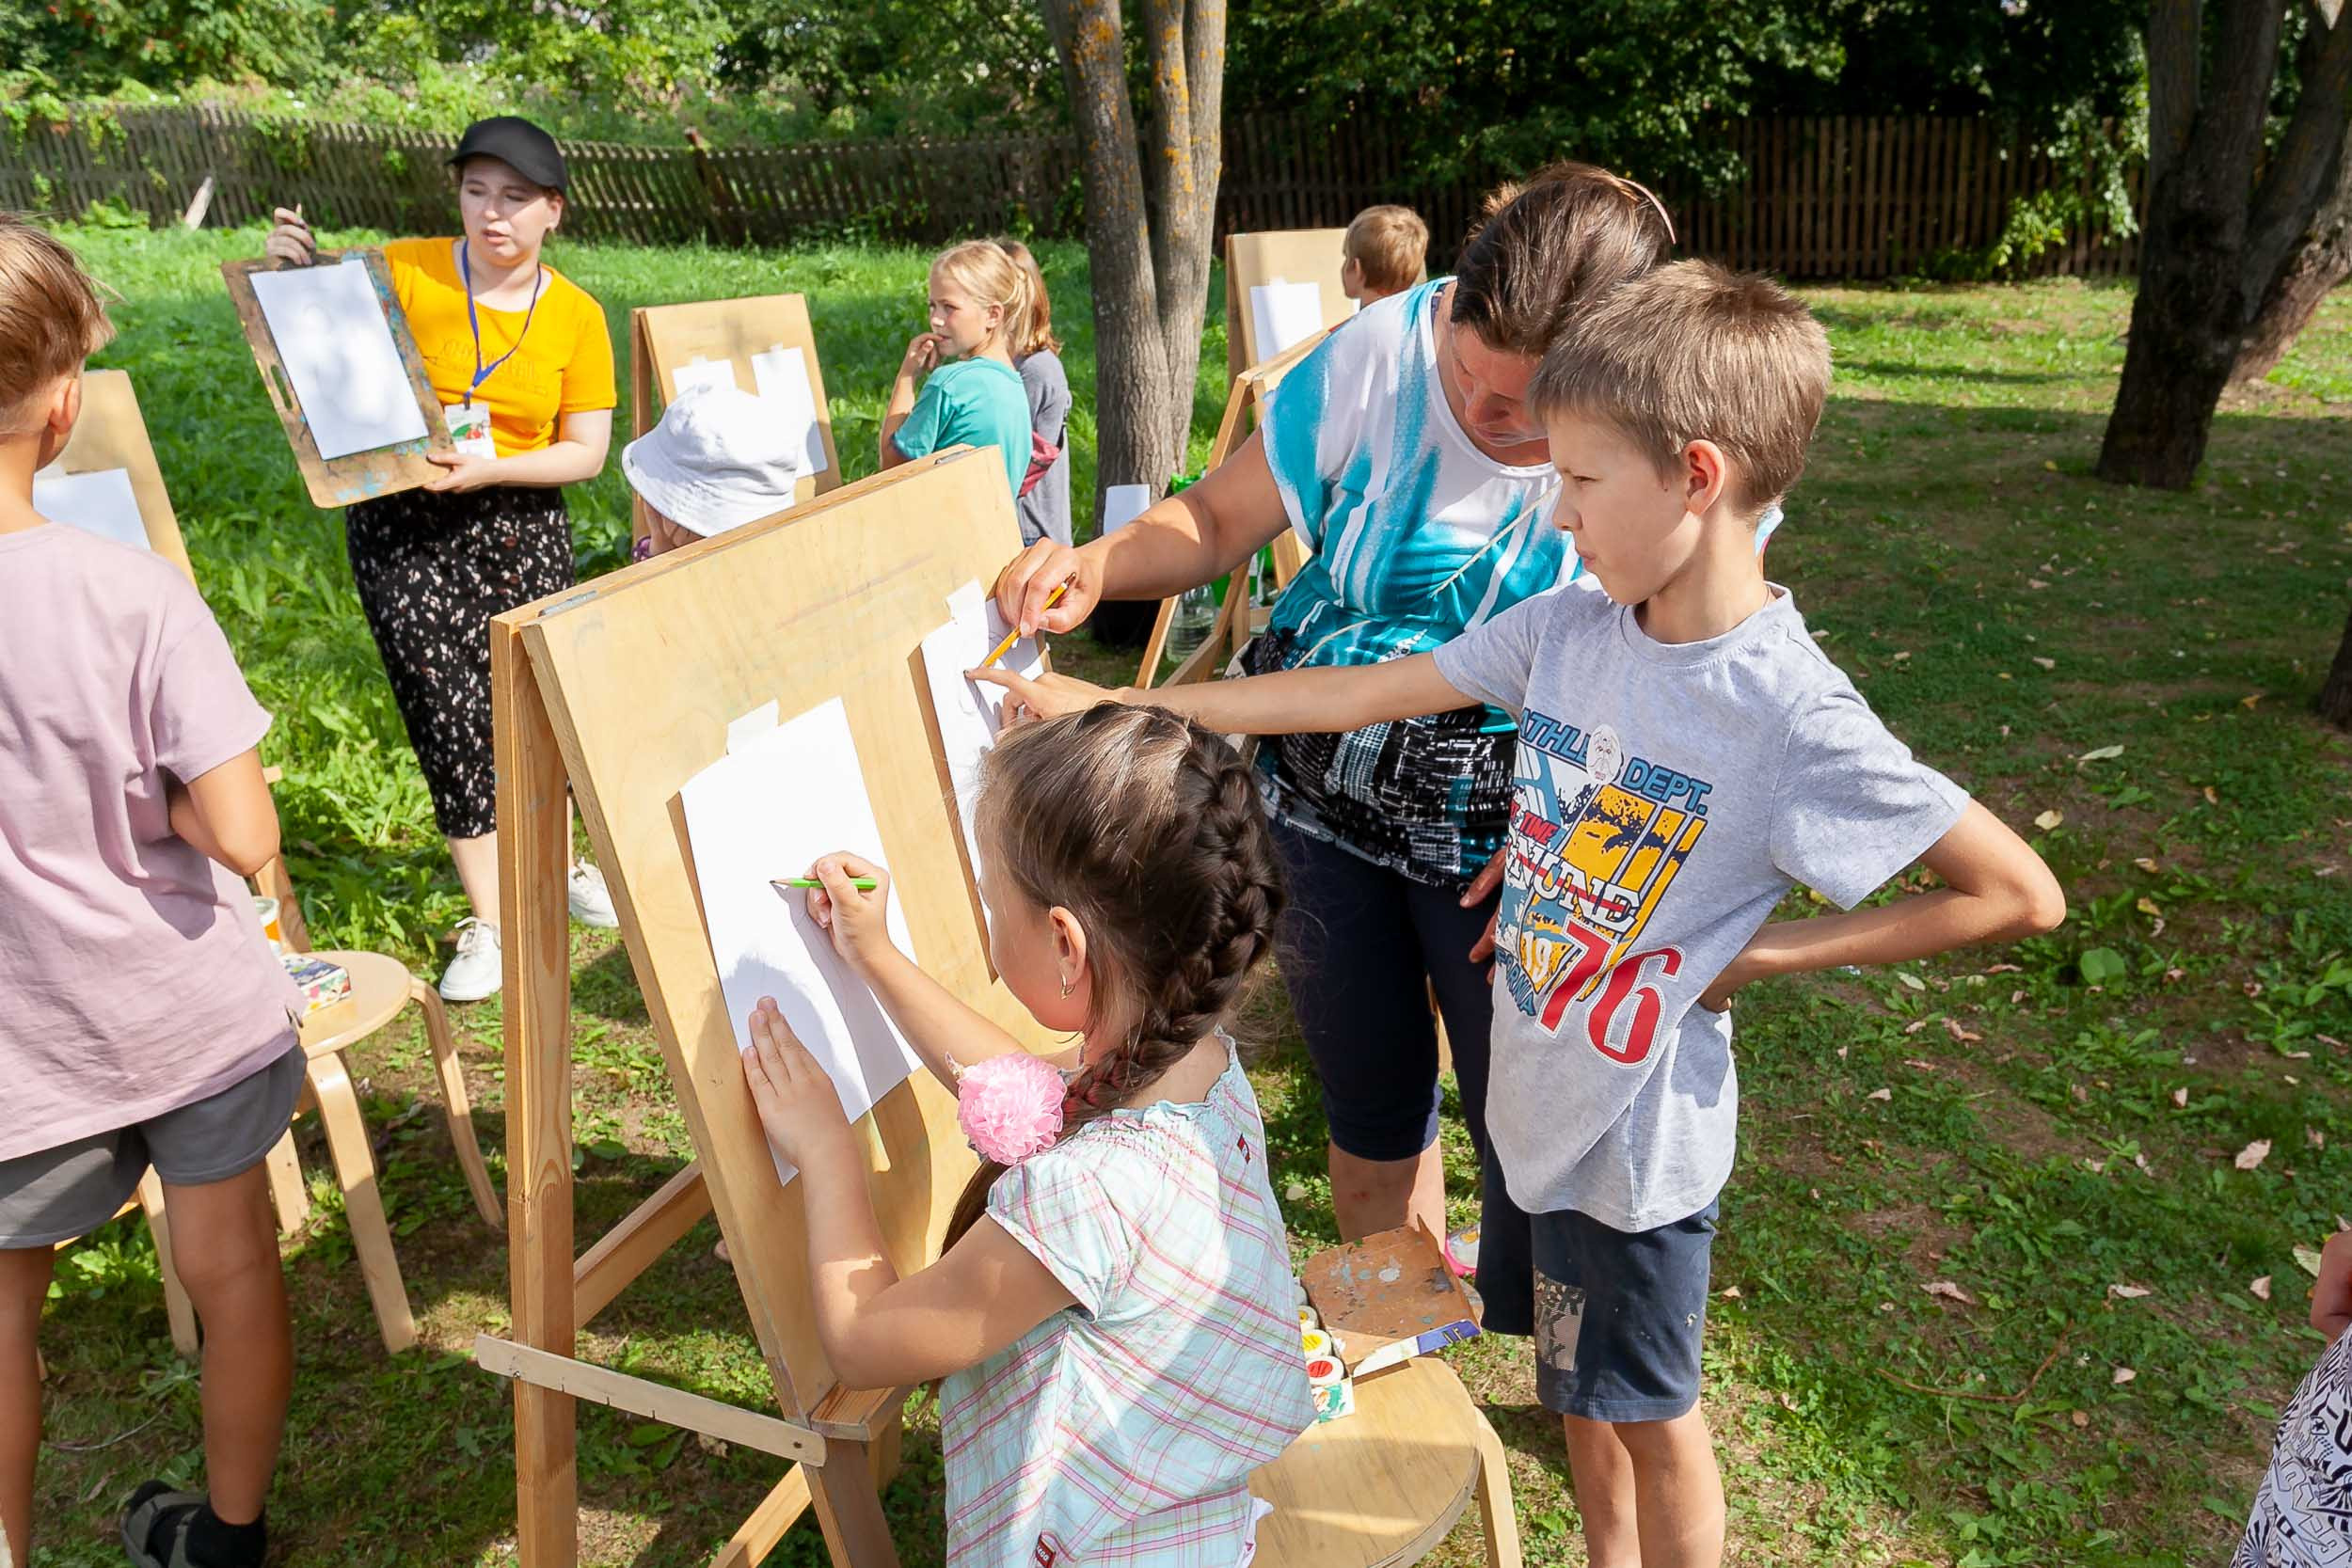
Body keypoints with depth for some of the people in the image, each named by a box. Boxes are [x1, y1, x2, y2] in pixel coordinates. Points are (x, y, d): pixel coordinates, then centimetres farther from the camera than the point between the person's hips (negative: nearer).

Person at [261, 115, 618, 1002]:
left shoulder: (576, 316, 1)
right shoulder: (404, 272, -3)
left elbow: (587, 452, -2)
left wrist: (489, 466, -16)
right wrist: (296, 271, -15)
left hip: (520, 527, 1)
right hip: (401, 529, -1)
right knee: (450, 713, -3)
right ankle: (487, 921, 10)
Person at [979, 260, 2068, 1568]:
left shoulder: (1793, 717, -26)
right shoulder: (1569, 628, -8)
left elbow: (2024, 896, -21)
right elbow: (1369, 691, -3)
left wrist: (1765, 951, -19)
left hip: (1640, 1133, -6)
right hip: (1532, 1089, 6)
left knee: (1650, 1408, 16)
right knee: (1576, 1379, 26)